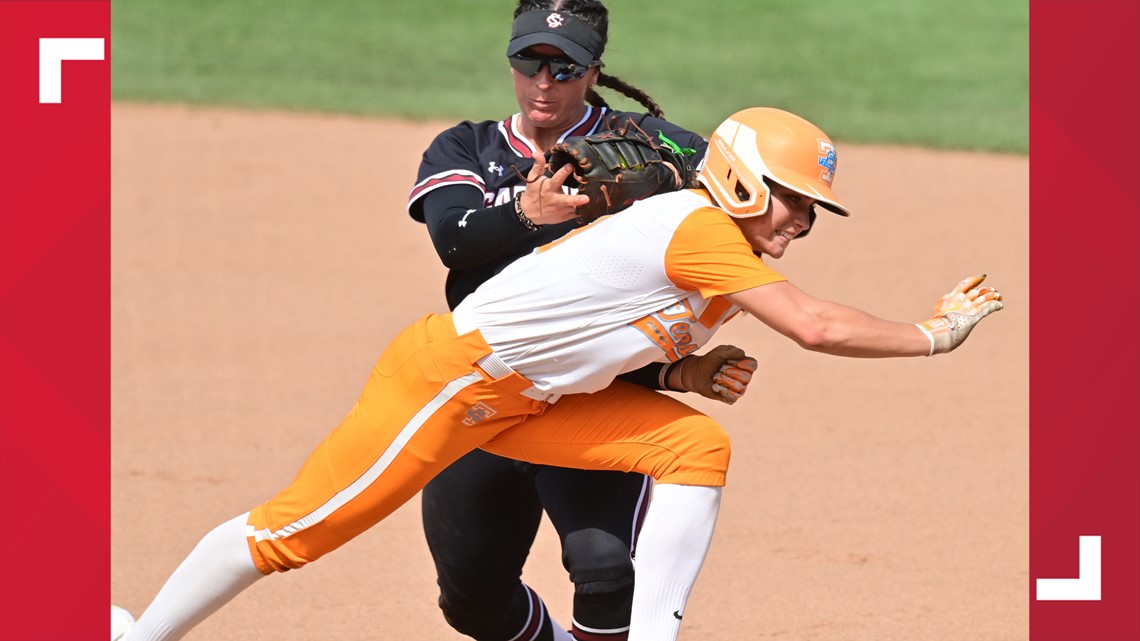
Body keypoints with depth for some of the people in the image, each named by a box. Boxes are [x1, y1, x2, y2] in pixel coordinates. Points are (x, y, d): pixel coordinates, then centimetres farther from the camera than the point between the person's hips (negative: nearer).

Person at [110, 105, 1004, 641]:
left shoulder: (721, 250, 8)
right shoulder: (698, 228, -21)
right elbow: (816, 327, -25)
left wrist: (702, 367, 0)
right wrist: (933, 335, -17)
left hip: (530, 401, 9)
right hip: (447, 376, -9)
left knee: (698, 445, -6)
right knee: (297, 528, -4)